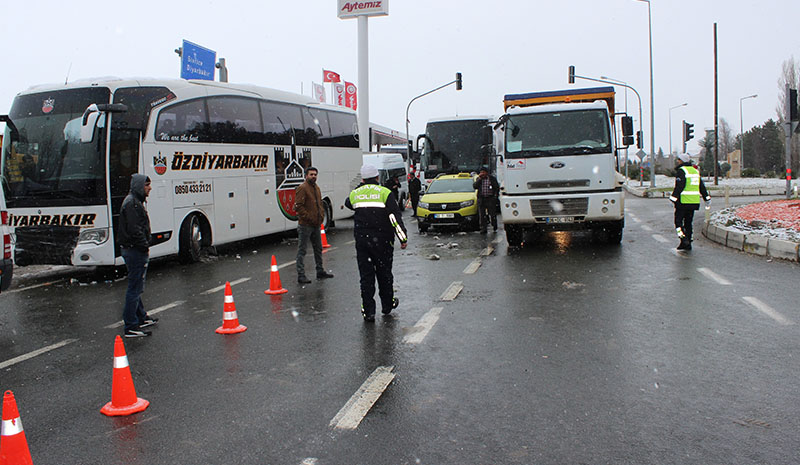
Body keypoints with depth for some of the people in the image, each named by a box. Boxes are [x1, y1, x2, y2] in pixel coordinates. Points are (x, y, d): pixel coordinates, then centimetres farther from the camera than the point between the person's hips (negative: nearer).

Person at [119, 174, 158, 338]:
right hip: (136, 251, -11)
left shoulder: (135, 201, 17)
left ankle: (141, 318, 33)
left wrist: (145, 247, 15)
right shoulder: (132, 203, -17)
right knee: (135, 288, -7)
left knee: (136, 287, 20)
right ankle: (131, 327, -3)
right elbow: (135, 230, -24)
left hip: (133, 250, 11)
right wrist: (145, 247, -17)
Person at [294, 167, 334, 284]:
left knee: (318, 248, 16)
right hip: (305, 225, -9)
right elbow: (298, 207, -19)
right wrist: (308, 218, -19)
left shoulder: (316, 188, 16)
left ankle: (320, 272, 28)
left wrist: (321, 216, 11)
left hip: (316, 225, 9)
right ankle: (301, 275, 0)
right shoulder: (302, 188, -12)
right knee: (302, 250, -2)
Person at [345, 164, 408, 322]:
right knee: (384, 273, 13)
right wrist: (403, 238, -8)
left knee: (366, 275, 4)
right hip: (382, 241, -2)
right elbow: (395, 217, -11)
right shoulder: (385, 193, -5)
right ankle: (387, 305, 28)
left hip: (361, 240, 2)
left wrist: (361, 186, 30)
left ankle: (368, 311, 4)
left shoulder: (355, 193, 5)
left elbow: (348, 203, 30)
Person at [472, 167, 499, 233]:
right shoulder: (478, 179, 10)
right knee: (482, 215, 0)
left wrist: (496, 195, 1)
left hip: (490, 199, -2)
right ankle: (483, 229, 4)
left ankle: (495, 227, 24)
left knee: (492, 214, 2)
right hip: (481, 199, 2)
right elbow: (474, 186, -5)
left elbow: (497, 187, 9)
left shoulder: (492, 178, 5)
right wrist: (479, 178, -8)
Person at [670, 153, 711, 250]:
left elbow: (679, 187, -19)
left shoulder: (681, 171, -9)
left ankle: (684, 239, -13)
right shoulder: (696, 171, 15)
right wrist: (707, 198, 21)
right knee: (688, 222, 13)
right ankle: (688, 244, 14)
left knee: (678, 220, 2)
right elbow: (702, 187, 17)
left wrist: (673, 198, -18)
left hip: (683, 201, -7)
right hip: (694, 202, 7)